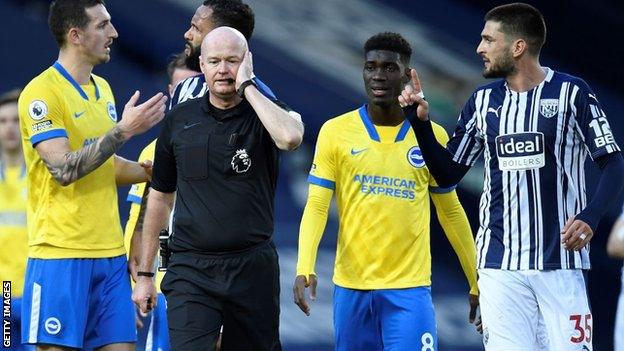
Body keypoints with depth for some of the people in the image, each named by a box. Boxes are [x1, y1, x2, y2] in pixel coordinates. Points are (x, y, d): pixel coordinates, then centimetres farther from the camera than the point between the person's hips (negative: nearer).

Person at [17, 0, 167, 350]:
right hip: (61, 252, -8)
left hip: (110, 252, 8)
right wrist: (123, 130, -21)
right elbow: (64, 169, -20)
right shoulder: (41, 93, -10)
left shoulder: (102, 88, 15)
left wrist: (153, 171, 11)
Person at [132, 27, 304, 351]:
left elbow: (290, 137, -25)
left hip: (253, 270, 0)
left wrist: (246, 86, -13)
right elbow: (160, 197, 16)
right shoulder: (180, 120, 8)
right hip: (191, 271, 0)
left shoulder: (264, 114, 2)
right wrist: (144, 273, 14)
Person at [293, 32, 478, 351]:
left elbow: (451, 213, 13)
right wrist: (304, 269, -16)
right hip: (351, 286, 1)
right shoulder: (336, 132, 2)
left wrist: (476, 283, 14)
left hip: (409, 289, -1)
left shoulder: (432, 137, 5)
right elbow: (316, 206, -2)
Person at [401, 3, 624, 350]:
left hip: (560, 259, -4)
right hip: (500, 263, 4)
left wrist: (590, 216, -18)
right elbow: (448, 173, 16)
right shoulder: (483, 101, 12)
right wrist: (421, 121, 4)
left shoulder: (572, 92, -2)